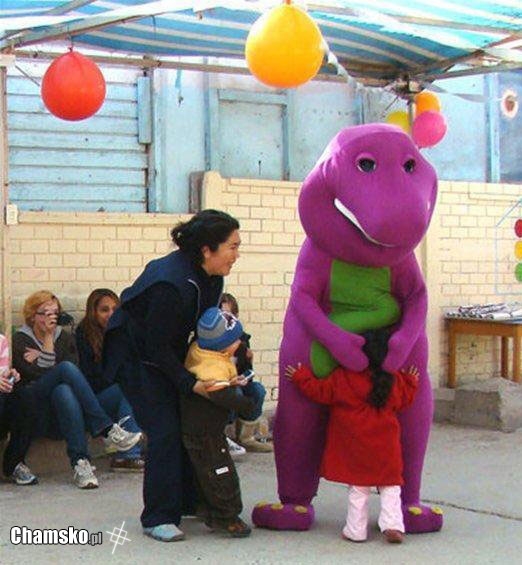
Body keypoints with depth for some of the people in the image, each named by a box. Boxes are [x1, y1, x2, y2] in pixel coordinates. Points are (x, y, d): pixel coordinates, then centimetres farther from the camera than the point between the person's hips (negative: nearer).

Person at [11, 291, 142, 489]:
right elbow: (34, 374, -9)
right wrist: (48, 343, -4)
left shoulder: (65, 338, 19)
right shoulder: (20, 341, 7)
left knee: (64, 392, -37)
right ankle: (107, 429, -41)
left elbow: (75, 367, 1)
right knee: (66, 368, -31)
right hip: (31, 408, -3)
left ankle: (80, 462, -48)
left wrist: (41, 360, -3)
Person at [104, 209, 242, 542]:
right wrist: (190, 383, -29)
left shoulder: (211, 278, -6)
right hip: (136, 356, -8)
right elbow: (157, 347, -28)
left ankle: (191, 502, 19)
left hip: (168, 355, 8)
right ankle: (158, 518, -6)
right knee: (165, 432, -14)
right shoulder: (170, 283, -33)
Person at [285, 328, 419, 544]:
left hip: (354, 449, -1)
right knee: (390, 486, 11)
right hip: (386, 450, 1)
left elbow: (320, 391, -5)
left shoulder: (342, 378, -11)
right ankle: (392, 524, 0)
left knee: (358, 487, 9)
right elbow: (405, 399, 10)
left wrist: (300, 376, 7)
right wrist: (411, 381, 27)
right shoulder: (394, 381, -4)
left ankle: (356, 529, 12)